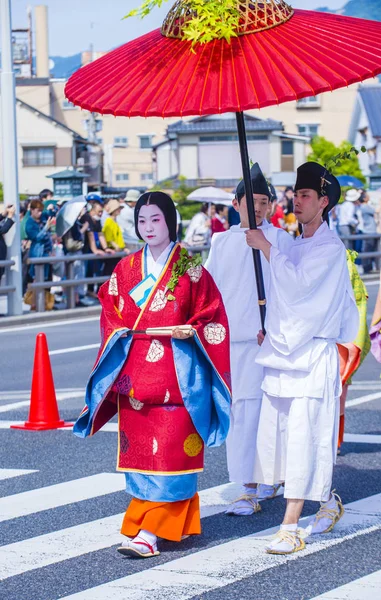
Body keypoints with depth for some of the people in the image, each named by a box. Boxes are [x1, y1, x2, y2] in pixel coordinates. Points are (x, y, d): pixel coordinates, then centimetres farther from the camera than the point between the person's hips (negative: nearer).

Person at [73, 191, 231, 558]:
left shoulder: (189, 269, 0)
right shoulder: (126, 269, 11)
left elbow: (212, 316, 1)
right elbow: (109, 311, 14)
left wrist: (192, 330, -16)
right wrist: (119, 331, -5)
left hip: (177, 373, -4)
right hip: (135, 372, 4)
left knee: (169, 449, -9)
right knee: (139, 447, 4)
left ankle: (149, 532, -12)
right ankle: (174, 523, 16)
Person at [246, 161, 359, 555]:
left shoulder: (329, 248, -8)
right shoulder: (296, 248, 18)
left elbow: (299, 283, -22)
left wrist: (265, 248, -17)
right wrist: (270, 332, 14)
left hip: (312, 356, -9)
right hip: (284, 353, 9)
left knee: (303, 439, -10)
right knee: (277, 434, 10)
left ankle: (291, 528, -11)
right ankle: (328, 502, 27)